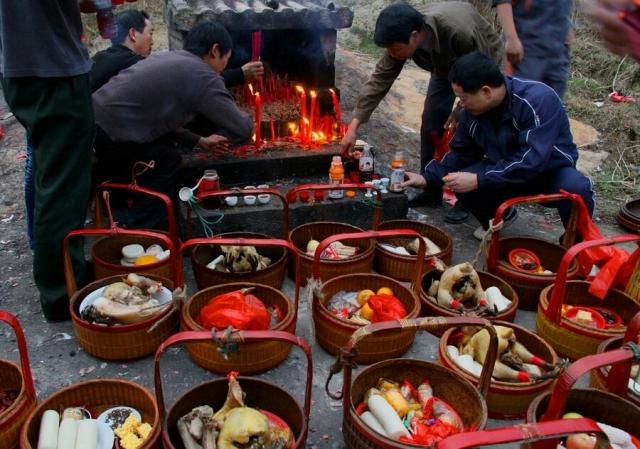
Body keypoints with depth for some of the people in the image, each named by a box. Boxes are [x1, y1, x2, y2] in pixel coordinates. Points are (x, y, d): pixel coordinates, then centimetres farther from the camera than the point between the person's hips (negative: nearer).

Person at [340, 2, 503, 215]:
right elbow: (379, 80, -24)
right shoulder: (401, 38, -27)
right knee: (431, 120, -4)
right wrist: (353, 127, -28)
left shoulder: (458, 30, -43)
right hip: (446, 65, 5)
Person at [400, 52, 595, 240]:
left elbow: (532, 160, -37)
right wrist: (428, 177, -12)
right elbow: (461, 153, 1)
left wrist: (478, 180, -39)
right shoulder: (471, 111, -12)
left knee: (577, 190, -36)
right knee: (462, 183, -22)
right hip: (505, 170, 4)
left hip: (551, 169, -4)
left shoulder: (539, 100, -30)